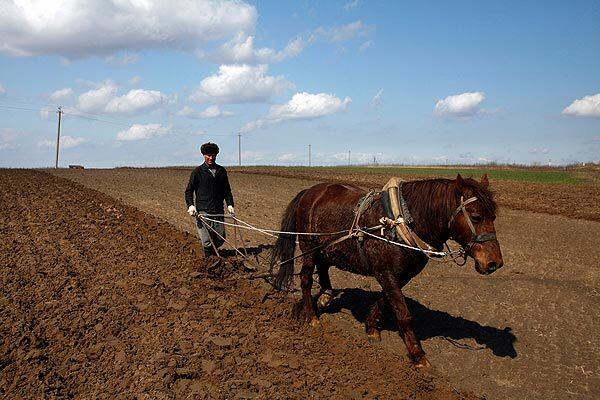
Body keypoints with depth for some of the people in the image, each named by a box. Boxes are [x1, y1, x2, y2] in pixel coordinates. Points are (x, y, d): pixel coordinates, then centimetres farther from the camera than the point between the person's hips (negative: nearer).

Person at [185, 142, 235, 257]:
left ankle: (213, 251, 36)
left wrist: (230, 204, 6)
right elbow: (189, 190, 2)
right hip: (203, 212, -4)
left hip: (218, 212, 4)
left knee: (220, 240, 6)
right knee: (207, 242, -8)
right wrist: (190, 205, -13)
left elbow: (227, 190, 19)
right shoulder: (198, 171, 1)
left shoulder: (221, 171, 12)